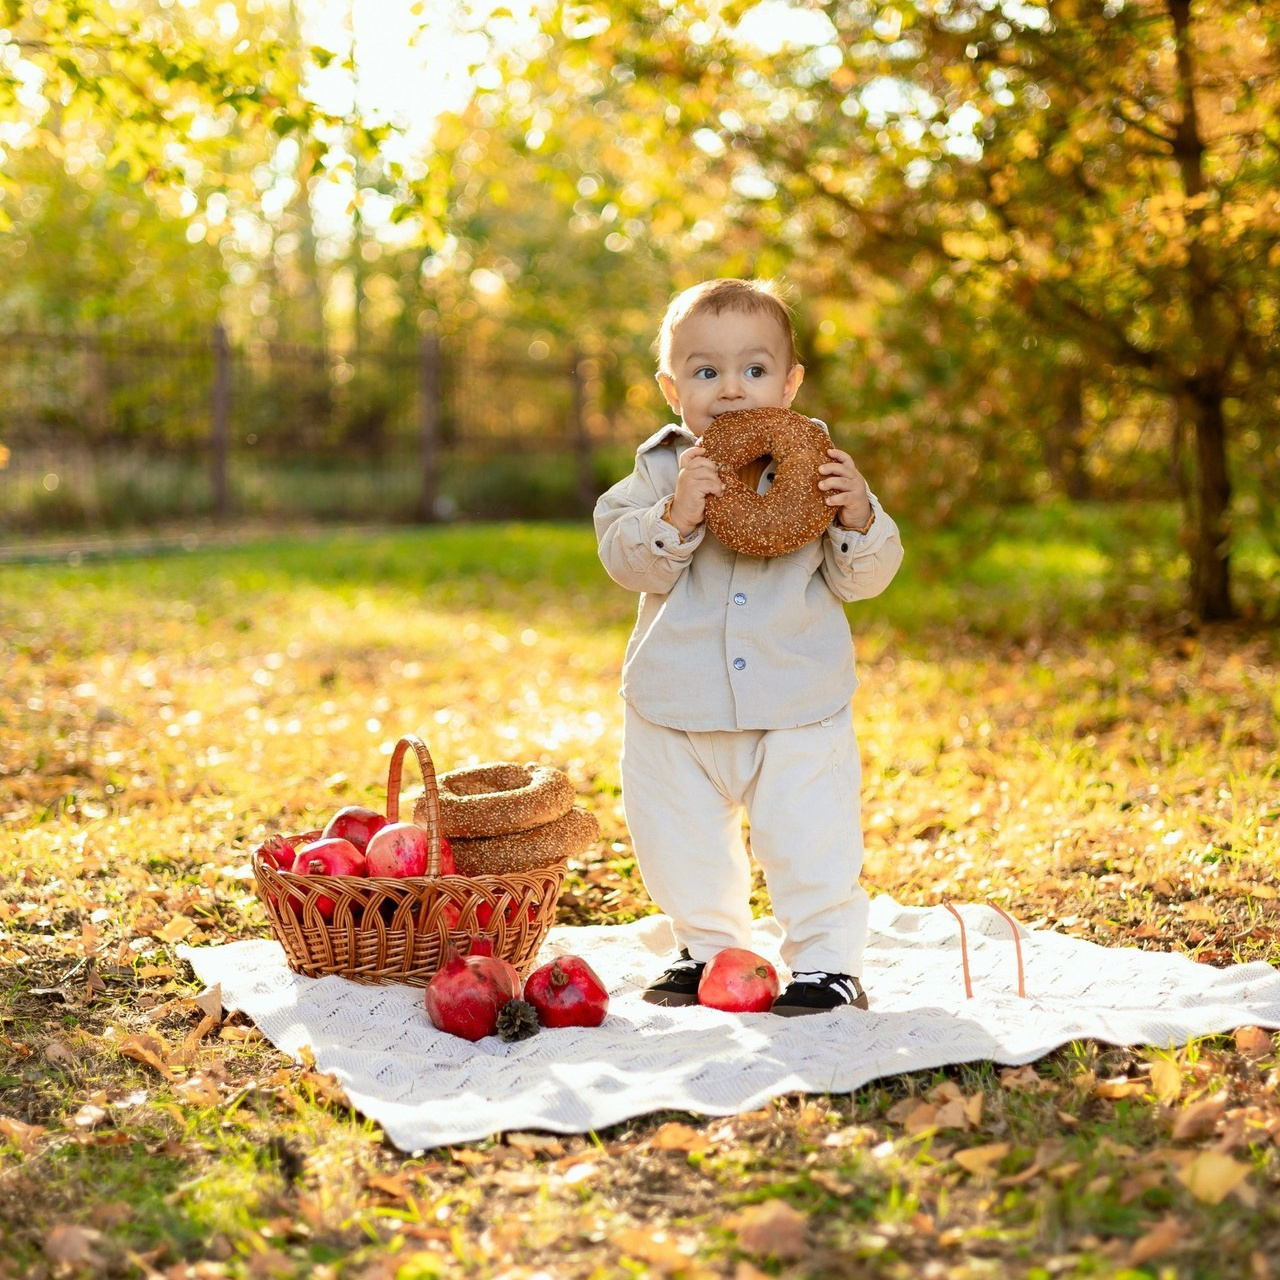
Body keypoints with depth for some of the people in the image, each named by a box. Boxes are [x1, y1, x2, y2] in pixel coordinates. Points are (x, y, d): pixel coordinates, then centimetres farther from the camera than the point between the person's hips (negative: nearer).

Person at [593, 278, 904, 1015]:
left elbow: (865, 577, -3)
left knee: (811, 843, 0)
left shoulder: (819, 466, -4)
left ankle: (828, 962, 16)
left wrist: (858, 519, -22)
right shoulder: (661, 470, -3)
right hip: (676, 706, 2)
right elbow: (628, 562, -13)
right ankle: (711, 951, 35)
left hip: (800, 705, -2)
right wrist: (676, 516, -29)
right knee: (680, 844, 15)